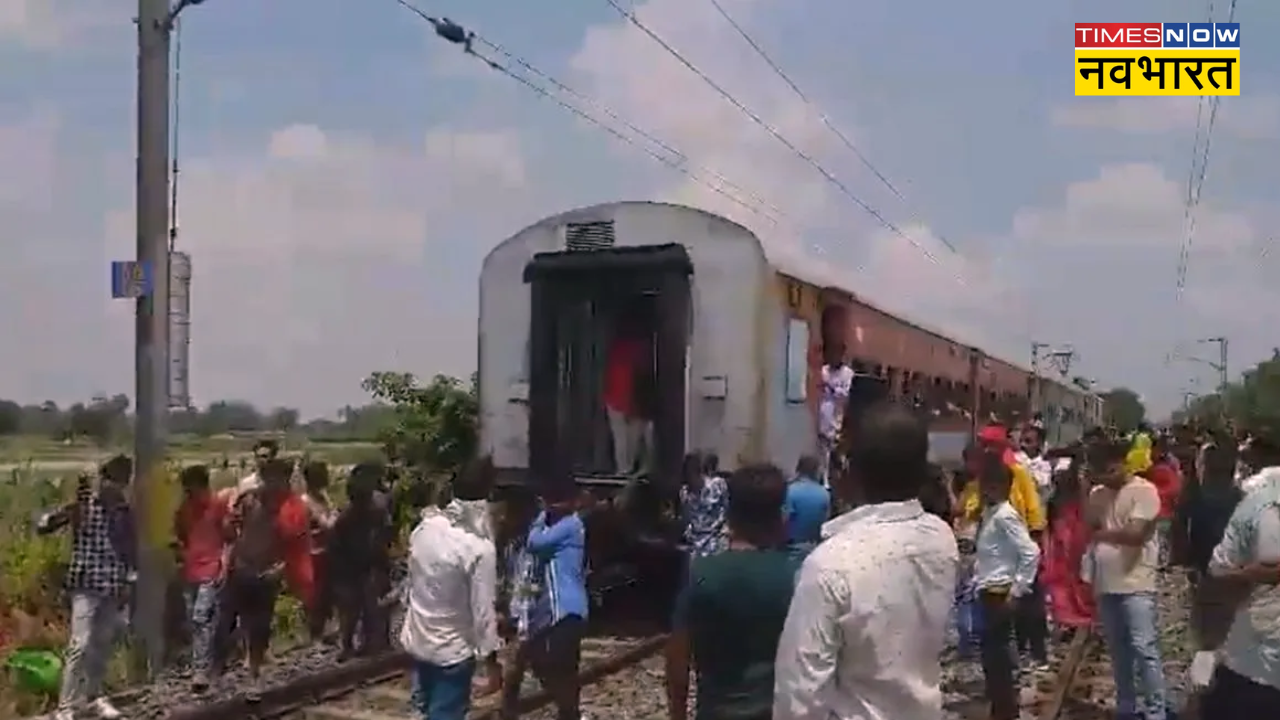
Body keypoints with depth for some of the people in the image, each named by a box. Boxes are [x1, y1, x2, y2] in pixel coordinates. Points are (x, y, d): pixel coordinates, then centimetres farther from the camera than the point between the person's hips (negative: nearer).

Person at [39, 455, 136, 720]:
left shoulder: (126, 512, 5)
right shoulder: (82, 506, -6)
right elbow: (42, 527, -14)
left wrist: (129, 583, 7)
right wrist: (72, 509, -28)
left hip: (114, 587, 4)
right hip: (85, 584, -4)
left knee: (103, 645, 12)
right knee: (81, 645, -12)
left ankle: (94, 695, 29)